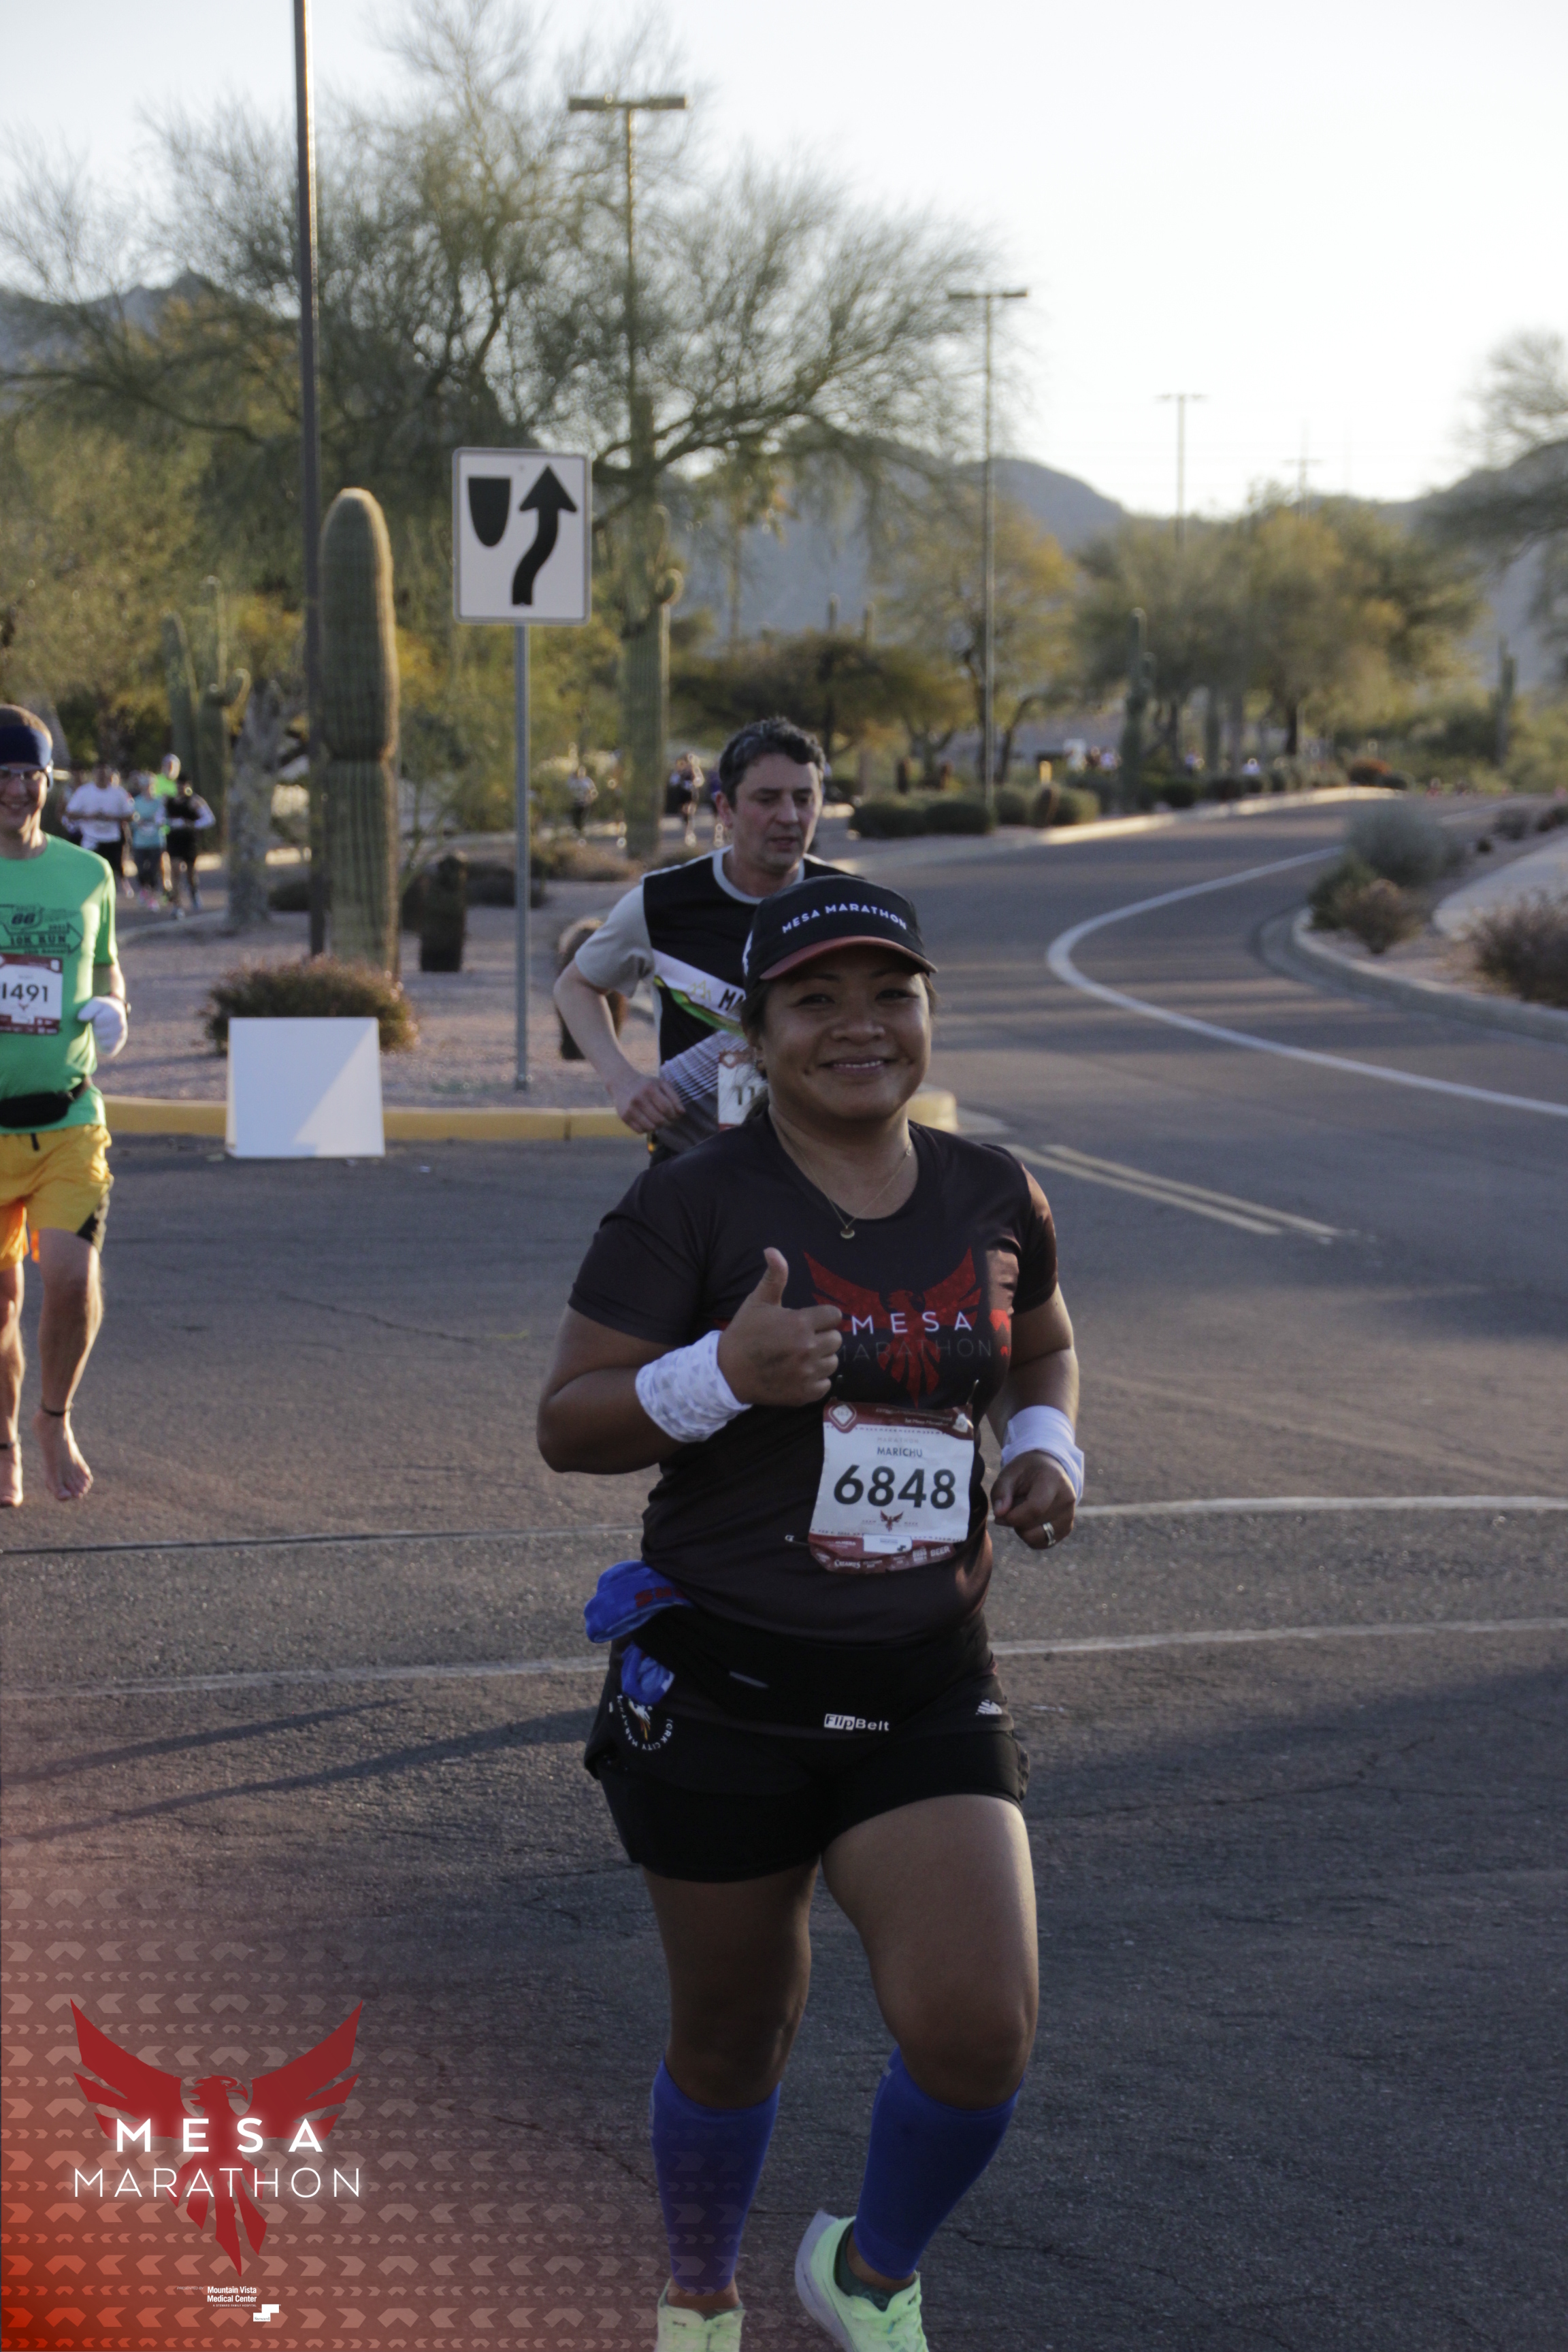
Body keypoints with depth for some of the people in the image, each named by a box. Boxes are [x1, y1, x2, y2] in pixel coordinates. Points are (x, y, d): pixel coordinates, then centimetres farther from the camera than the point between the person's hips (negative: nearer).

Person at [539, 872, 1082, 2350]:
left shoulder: (993, 1201, 5)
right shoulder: (690, 1207, -9)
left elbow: (1043, 1350, 25)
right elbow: (568, 1424, -9)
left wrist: (1047, 1451, 4)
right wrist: (726, 1372, -26)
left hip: (926, 1686, 3)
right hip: (721, 1682, -3)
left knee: (979, 2032, -13)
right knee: (733, 2039, 11)